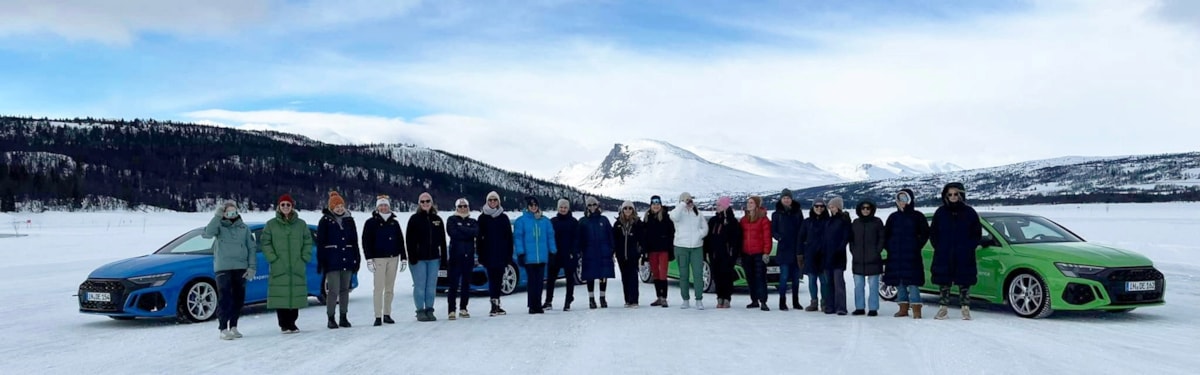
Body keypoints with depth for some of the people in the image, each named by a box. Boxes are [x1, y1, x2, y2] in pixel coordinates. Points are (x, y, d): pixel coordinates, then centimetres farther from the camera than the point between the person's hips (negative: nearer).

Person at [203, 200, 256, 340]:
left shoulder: (243, 228, 10)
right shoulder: (219, 226, 2)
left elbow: (251, 248, 9)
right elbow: (208, 233, -20)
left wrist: (252, 267, 1)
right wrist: (217, 217, -25)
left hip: (240, 268, 4)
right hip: (223, 268, -4)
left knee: (238, 298, 9)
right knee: (224, 298, -8)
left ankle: (233, 326, 21)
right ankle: (223, 329, -6)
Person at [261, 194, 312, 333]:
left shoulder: (301, 224, 9)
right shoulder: (271, 224, 4)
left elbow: (308, 242, 12)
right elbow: (265, 242, 4)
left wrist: (305, 258, 2)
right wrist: (272, 258, -5)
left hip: (297, 268, 2)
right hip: (278, 269, -2)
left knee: (296, 295, 2)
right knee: (281, 296, -4)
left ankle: (292, 322, 15)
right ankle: (284, 324, 5)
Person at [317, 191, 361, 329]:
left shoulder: (349, 220, 11)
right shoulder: (325, 221, 0)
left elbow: (354, 241, 14)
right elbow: (320, 243, -1)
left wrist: (356, 259, 10)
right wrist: (321, 262, -6)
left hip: (347, 260, 4)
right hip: (332, 261, -4)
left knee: (345, 290, 9)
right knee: (333, 291, -8)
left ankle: (343, 318, 17)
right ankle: (331, 319, 3)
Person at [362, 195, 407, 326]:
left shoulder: (394, 222, 12)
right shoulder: (371, 222, 0)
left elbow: (401, 241, 14)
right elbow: (366, 242, -4)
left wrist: (403, 258, 10)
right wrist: (369, 259, -11)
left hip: (393, 258, 4)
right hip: (378, 258, -4)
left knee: (390, 288, 7)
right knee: (379, 288, -7)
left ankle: (387, 314, 14)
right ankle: (378, 316, -4)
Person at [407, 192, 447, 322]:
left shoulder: (437, 219, 10)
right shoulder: (414, 219, 0)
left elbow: (442, 240, 11)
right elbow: (410, 239, -4)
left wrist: (443, 256, 6)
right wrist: (412, 256, -12)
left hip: (434, 258, 3)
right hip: (419, 258, -3)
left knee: (432, 286, 7)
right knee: (420, 286, -1)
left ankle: (429, 310, 14)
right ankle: (420, 311, 7)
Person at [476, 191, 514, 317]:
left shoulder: (504, 218, 9)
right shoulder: (483, 218, 5)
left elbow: (509, 237, 8)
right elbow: (479, 237, 3)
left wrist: (509, 254, 2)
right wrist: (480, 254, -4)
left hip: (501, 254, 2)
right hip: (489, 254, -2)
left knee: (498, 279, 7)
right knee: (492, 279, -6)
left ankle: (497, 306, 14)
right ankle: (494, 305, -8)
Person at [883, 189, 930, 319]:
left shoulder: (917, 216, 0)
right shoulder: (893, 217, 11)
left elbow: (925, 233, 0)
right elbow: (885, 234, 16)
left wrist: (917, 246, -5)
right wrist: (889, 247, 5)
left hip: (912, 256, -4)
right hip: (895, 256, 5)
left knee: (913, 282, -9)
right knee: (899, 282, 7)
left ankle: (916, 310, -8)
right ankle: (903, 308, 14)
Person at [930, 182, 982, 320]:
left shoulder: (969, 212, 3)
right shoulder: (940, 212, 5)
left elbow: (977, 233, 6)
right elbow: (932, 232, 11)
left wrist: (968, 248, -4)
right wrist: (939, 247, 1)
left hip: (964, 258, -1)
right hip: (943, 257, 1)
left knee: (964, 282, 3)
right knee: (944, 282, 5)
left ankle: (965, 308, 11)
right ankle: (943, 307, 12)